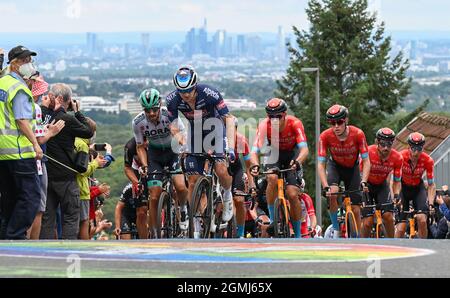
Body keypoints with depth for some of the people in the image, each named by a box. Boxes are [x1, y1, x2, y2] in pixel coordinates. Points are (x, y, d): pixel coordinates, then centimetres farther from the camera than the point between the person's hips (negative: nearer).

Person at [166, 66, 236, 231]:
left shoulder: (209, 94, -30)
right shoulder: (173, 100, -20)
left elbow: (228, 118, -30)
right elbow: (173, 126, -11)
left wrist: (231, 147, -40)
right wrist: (182, 143, -31)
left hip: (215, 131, -3)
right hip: (196, 135, 3)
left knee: (221, 170, -24)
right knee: (193, 181, -3)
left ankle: (228, 196, 7)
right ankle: (190, 217, 10)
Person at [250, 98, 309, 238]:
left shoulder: (294, 123, -29)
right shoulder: (264, 126, -26)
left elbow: (304, 149, -37)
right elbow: (255, 151, -31)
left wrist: (297, 162, -57)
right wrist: (255, 165, -52)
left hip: (292, 156, -1)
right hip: (273, 155, 1)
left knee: (292, 195, -14)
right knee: (272, 178, -32)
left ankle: (298, 234, 2)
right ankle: (272, 220, -17)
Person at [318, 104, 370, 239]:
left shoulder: (358, 134, -29)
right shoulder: (325, 136, -28)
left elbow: (366, 161, -23)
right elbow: (320, 165, -26)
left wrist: (363, 181, -37)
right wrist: (325, 187, -39)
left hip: (352, 168, 0)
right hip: (335, 166, 0)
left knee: (356, 209, -4)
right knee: (333, 193, -30)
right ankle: (335, 228, -10)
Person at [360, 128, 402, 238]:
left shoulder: (397, 158, -19)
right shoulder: (368, 153, -28)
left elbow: (397, 181, -8)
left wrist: (396, 196, -23)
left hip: (382, 185, 2)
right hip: (367, 185, -2)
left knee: (388, 216, -16)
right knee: (368, 222, -13)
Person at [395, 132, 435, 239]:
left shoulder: (428, 160, -23)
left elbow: (431, 185, -15)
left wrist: (431, 203, -27)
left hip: (418, 188, 1)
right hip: (403, 187, -1)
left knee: (422, 220, -21)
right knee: (401, 227, -11)